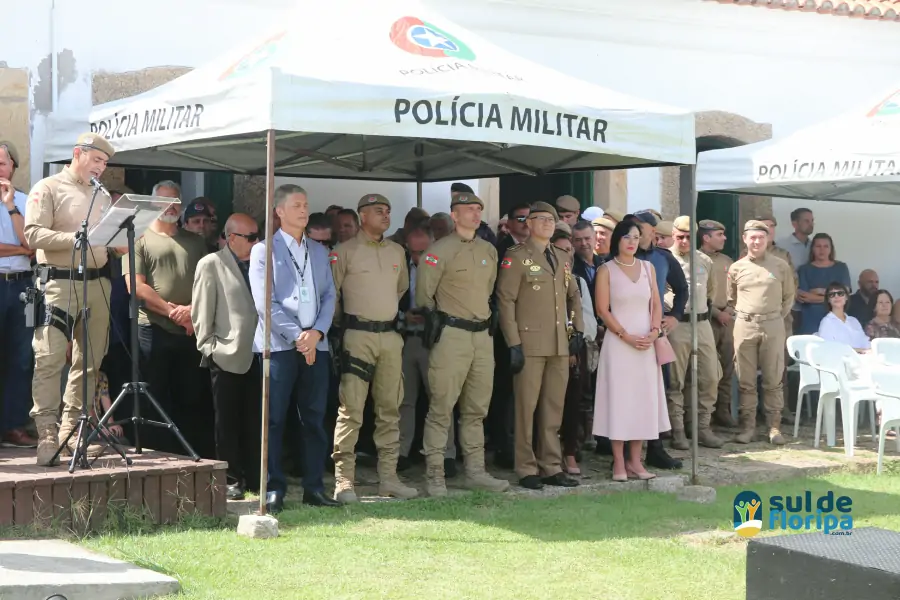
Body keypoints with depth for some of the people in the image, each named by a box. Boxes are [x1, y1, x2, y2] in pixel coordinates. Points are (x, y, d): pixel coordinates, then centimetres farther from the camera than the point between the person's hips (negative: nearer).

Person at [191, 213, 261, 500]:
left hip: (257, 355, 4)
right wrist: (210, 347, -6)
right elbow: (201, 313, -2)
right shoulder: (211, 265, 0)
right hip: (227, 356, -4)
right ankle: (231, 480, 8)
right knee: (227, 422, 2)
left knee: (255, 422, 5)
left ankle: (255, 478, 11)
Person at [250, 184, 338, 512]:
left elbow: (329, 296, 11)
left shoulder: (319, 251, 18)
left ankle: (314, 487, 10)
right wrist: (296, 336, -12)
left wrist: (317, 332, -6)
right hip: (280, 345, -4)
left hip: (316, 345, 4)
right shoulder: (264, 250, 3)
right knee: (274, 420, -4)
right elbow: (265, 302, -6)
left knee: (314, 418, 5)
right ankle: (274, 489, 0)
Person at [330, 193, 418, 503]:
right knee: (351, 410, -9)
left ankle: (388, 477, 13)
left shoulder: (397, 251, 13)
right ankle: (343, 480, -7)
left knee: (390, 409, 8)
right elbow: (330, 292, 0)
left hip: (390, 335, 6)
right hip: (358, 335, -6)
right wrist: (340, 324, 4)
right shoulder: (344, 251, -4)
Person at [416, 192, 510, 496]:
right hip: (451, 335, -7)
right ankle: (434, 475, -2)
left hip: (482, 335, 7)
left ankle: (475, 471, 17)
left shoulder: (489, 251, 13)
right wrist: (436, 320, -1)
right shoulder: (440, 251, -7)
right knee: (441, 408, -6)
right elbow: (423, 294, -4)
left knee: (476, 409, 11)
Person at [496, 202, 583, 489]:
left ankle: (551, 468, 15)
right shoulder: (516, 258, -3)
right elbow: (505, 301, -8)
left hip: (560, 345, 6)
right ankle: (527, 470, 3)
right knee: (527, 407, -3)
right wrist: (513, 344, -14)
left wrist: (578, 329, 10)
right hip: (530, 344, -6)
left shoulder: (563, 259, 17)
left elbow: (573, 295, 24)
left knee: (554, 408, 8)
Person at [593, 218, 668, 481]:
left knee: (643, 399, 4)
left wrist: (654, 331, -6)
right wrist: (627, 336, -14)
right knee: (619, 398, -4)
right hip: (618, 343, -4)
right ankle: (619, 463, 0)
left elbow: (656, 304, 11)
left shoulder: (648, 268, 11)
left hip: (646, 344, 4)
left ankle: (635, 461, 10)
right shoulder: (606, 270, -2)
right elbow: (603, 310, -6)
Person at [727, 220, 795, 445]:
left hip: (773, 325, -1)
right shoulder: (736, 268, 6)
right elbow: (731, 298, 17)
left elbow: (789, 296, 13)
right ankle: (748, 426, 8)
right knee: (745, 380, 3)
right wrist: (743, 315, 8)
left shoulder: (780, 266, 4)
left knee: (773, 380, 1)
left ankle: (774, 426, 6)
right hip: (744, 326, 1)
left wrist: (778, 316, 6)